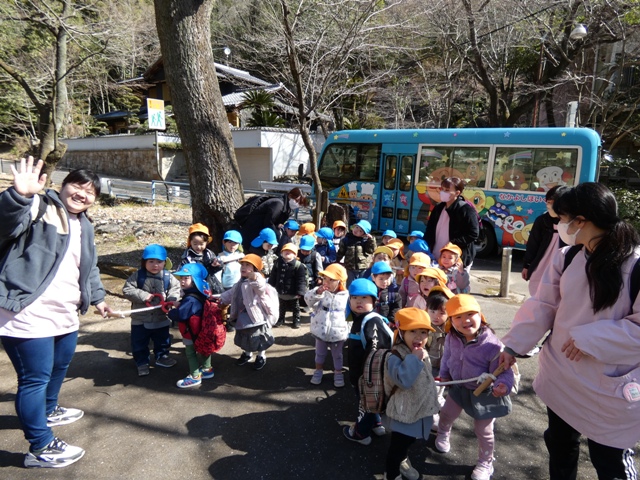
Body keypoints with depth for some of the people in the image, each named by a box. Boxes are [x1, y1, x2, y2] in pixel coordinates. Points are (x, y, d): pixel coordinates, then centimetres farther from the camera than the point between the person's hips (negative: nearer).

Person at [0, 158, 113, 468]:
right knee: (36, 378, 0)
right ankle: (40, 448, 15)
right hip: (28, 315, -9)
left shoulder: (84, 227, 16)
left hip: (64, 315, 9)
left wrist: (97, 297, 29)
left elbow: (90, 268, 28)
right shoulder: (38, 208, -9)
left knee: (59, 367, 26)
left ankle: (48, 411, 52)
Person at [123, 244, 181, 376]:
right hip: (140, 319, -1)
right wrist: (143, 296, -25)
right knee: (139, 343, 12)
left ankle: (161, 357, 43)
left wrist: (171, 300, -21)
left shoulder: (167, 277, -9)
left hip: (161, 318, 2)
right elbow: (127, 290, -15)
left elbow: (175, 289, -2)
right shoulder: (137, 276, -12)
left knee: (162, 341, 21)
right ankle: (142, 362, 30)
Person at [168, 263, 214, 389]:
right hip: (200, 332, 10)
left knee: (191, 353, 5)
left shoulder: (191, 299, -31)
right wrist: (179, 304, 3)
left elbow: (180, 315, -36)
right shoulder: (196, 295, 2)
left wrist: (170, 312, -17)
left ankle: (195, 377, 16)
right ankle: (207, 369, 38)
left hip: (191, 333, -10)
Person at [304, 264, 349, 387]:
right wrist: (317, 292, -36)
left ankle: (338, 373, 34)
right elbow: (308, 299, -20)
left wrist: (350, 330, 1)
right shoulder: (320, 292, -6)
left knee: (337, 355, 17)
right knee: (320, 353, 20)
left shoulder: (346, 295, -7)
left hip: (338, 333, -1)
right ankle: (318, 371, 39)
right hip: (321, 331, 1)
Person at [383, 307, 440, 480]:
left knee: (408, 441, 28)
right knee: (398, 445, 4)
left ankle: (402, 462, 53)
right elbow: (403, 380, -41)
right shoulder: (396, 357, -27)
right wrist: (414, 359, -39)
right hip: (404, 412, -8)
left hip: (420, 409, 8)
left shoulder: (422, 355, 1)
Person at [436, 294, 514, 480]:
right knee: (446, 414, 26)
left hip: (483, 394, -5)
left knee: (483, 431, 13)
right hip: (459, 387, 5)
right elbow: (447, 357, 6)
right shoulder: (451, 338, -16)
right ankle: (443, 435, 61)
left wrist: (503, 385, -46)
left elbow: (504, 372, -27)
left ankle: (485, 464, 41)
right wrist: (444, 374, 6)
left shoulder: (492, 344, -33)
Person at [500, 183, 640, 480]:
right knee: (560, 448, 24)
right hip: (560, 377, 5)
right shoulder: (565, 257, -3)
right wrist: (513, 345, -5)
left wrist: (590, 338, -23)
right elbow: (542, 306, -2)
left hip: (610, 388, -5)